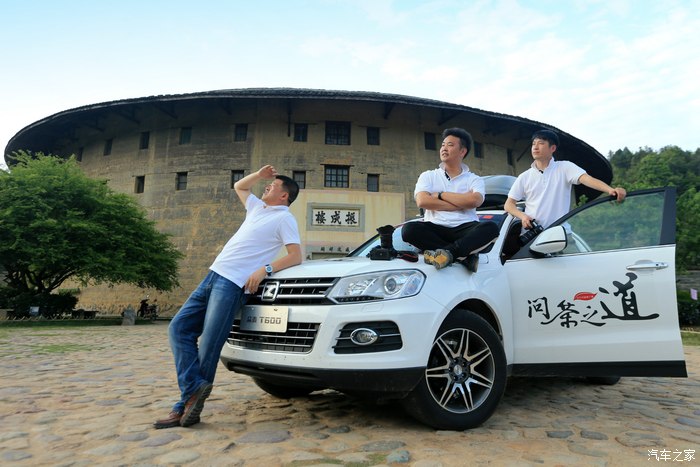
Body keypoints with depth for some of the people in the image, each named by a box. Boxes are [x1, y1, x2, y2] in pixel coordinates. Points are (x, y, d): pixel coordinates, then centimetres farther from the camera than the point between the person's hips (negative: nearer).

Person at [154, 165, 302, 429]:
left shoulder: (284, 218, -1)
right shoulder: (258, 208, 22)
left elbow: (296, 256, -10)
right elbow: (238, 187, 39)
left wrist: (265, 269, -21)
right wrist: (259, 174, 22)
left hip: (232, 284, -9)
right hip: (213, 276, 9)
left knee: (208, 345, -9)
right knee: (178, 328, 0)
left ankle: (186, 406, 3)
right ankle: (194, 390, -6)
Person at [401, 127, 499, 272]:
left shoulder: (474, 179, 12)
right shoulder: (428, 176, 13)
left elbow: (474, 201, -11)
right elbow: (422, 201, -8)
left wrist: (440, 195, -3)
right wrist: (463, 203, -5)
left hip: (465, 229, 0)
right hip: (435, 228, 1)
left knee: (491, 228, -29)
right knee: (409, 229, -30)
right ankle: (465, 256, -28)